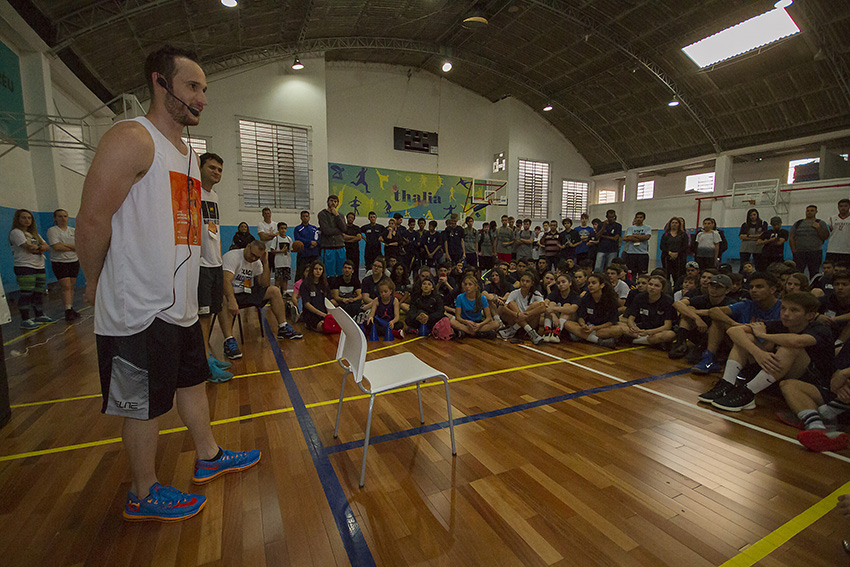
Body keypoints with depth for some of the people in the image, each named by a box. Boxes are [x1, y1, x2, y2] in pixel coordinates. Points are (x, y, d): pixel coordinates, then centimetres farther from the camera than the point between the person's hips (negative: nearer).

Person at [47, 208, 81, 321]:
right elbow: (56, 246, -13)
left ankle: (71, 309, 12)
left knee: (71, 287, 7)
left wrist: (65, 244, -13)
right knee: (66, 286, -11)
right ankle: (68, 311, -12)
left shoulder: (73, 230, 12)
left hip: (74, 261, 4)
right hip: (59, 262, -4)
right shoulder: (52, 230, -1)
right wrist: (72, 248, -6)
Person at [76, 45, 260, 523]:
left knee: (193, 381, 19)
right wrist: (96, 284, -4)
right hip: (141, 309, -8)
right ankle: (144, 496, 29)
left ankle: (208, 457, 39)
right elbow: (91, 222, -17)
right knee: (146, 406, 7)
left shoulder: (189, 154, 16)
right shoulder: (132, 139, -13)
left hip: (181, 304, 8)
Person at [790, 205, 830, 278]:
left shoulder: (820, 223, 9)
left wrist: (818, 228, -10)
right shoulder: (798, 223, 12)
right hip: (799, 253, 0)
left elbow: (825, 237, 3)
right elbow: (791, 238, 8)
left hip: (815, 252, 0)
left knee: (814, 273, 1)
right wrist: (794, 250, -1)